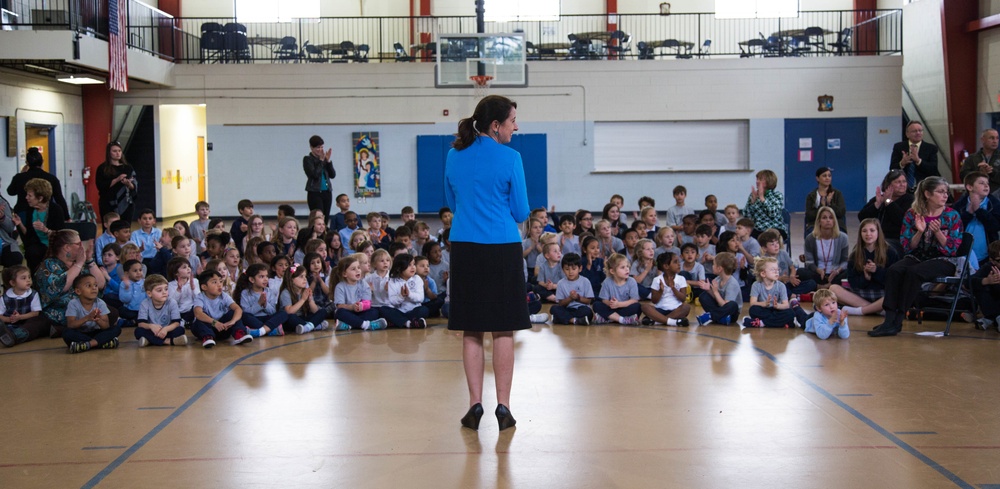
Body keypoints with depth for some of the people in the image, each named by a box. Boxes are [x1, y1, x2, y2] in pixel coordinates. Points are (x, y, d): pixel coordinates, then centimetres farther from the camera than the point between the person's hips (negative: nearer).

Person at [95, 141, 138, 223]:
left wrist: (129, 184, -15)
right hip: (109, 206, -2)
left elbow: (135, 186, 7)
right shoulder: (102, 169, 3)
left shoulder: (128, 168, 10)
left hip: (126, 205, 2)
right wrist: (117, 180, -17)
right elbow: (100, 186, -9)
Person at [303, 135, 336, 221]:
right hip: (315, 193, -5)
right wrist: (321, 161, -10)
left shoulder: (323, 158, 11)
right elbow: (314, 174, -15)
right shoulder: (307, 159, -2)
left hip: (327, 192, 5)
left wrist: (328, 161, -3)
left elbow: (333, 175, 6)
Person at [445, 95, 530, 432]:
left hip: (464, 249, 3)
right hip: (502, 249, -3)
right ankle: (503, 406, 5)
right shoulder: (509, 158, -7)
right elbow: (521, 213, -1)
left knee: (471, 331, 8)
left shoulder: (454, 156, 6)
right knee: (503, 331, 3)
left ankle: (475, 404, 8)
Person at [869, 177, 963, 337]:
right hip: (917, 257, 3)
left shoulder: (952, 216, -1)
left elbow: (952, 249, -5)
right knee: (893, 271, -29)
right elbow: (907, 246, 3)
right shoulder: (912, 214, 4)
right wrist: (919, 232, -15)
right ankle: (889, 320, -33)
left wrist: (937, 232, -19)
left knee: (913, 272, -33)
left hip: (943, 260, -3)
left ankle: (897, 321, -27)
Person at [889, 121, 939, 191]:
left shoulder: (931, 148, 6)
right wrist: (902, 163, -19)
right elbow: (892, 169, 3)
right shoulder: (898, 147, 9)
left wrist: (918, 160, -19)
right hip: (903, 189, 0)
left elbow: (933, 170, -5)